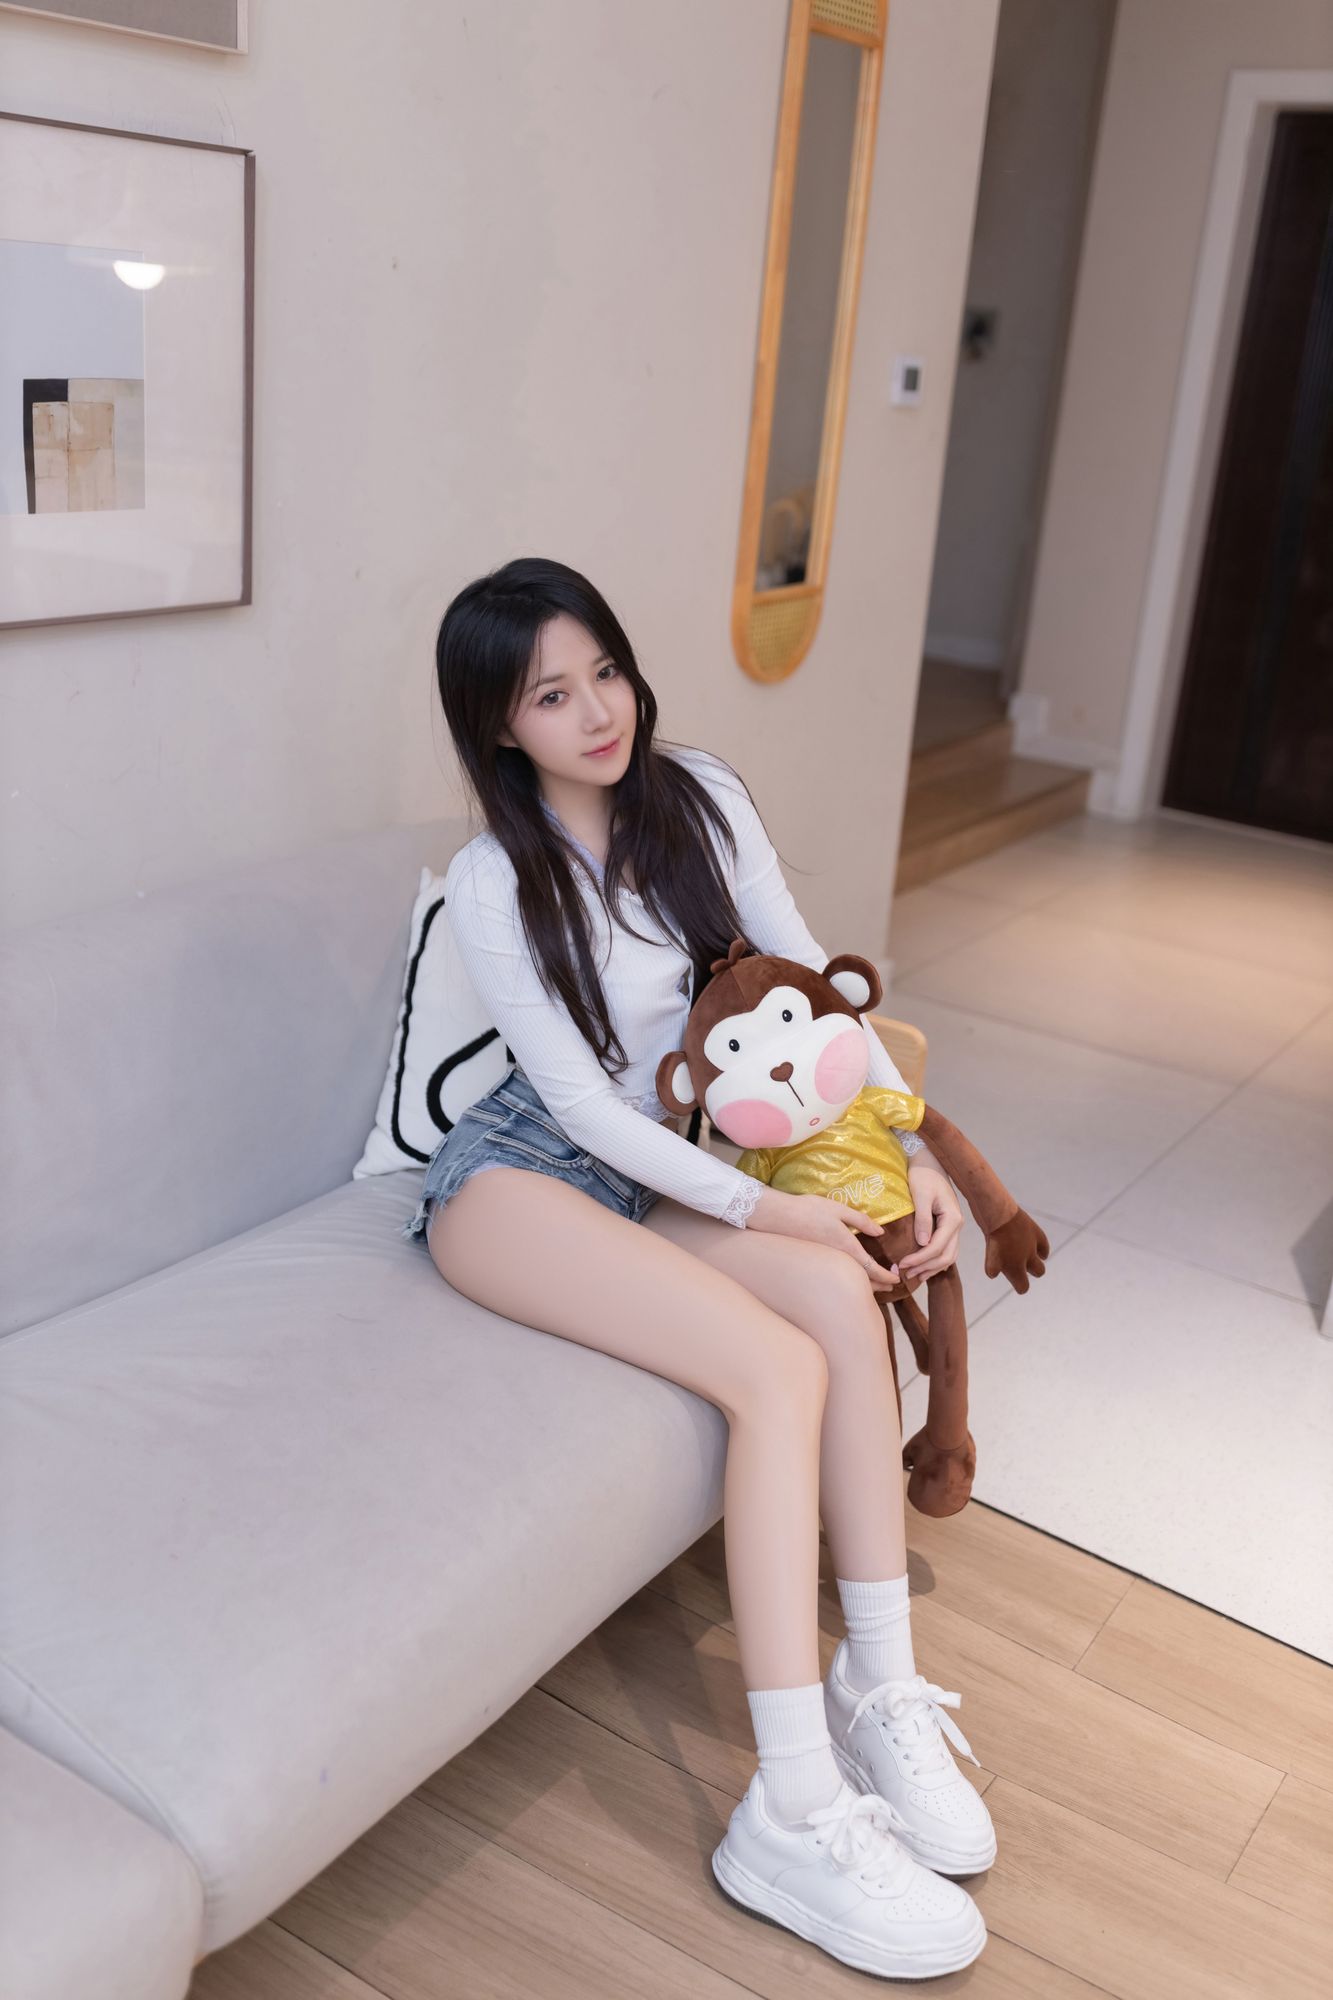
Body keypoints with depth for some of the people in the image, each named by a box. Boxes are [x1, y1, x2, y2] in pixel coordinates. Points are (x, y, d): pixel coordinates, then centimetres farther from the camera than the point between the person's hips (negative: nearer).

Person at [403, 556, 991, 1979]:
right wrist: (759, 1206, -19)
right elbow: (581, 1101, -14)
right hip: (517, 1181, -5)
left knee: (843, 1294, -26)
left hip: (654, 1170, 5)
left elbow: (809, 980, 4)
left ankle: (879, 1693, -16)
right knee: (782, 1365, -28)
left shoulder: (700, 798, 2)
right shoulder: (490, 885, -12)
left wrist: (913, 1148, -5)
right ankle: (797, 1814, -26)